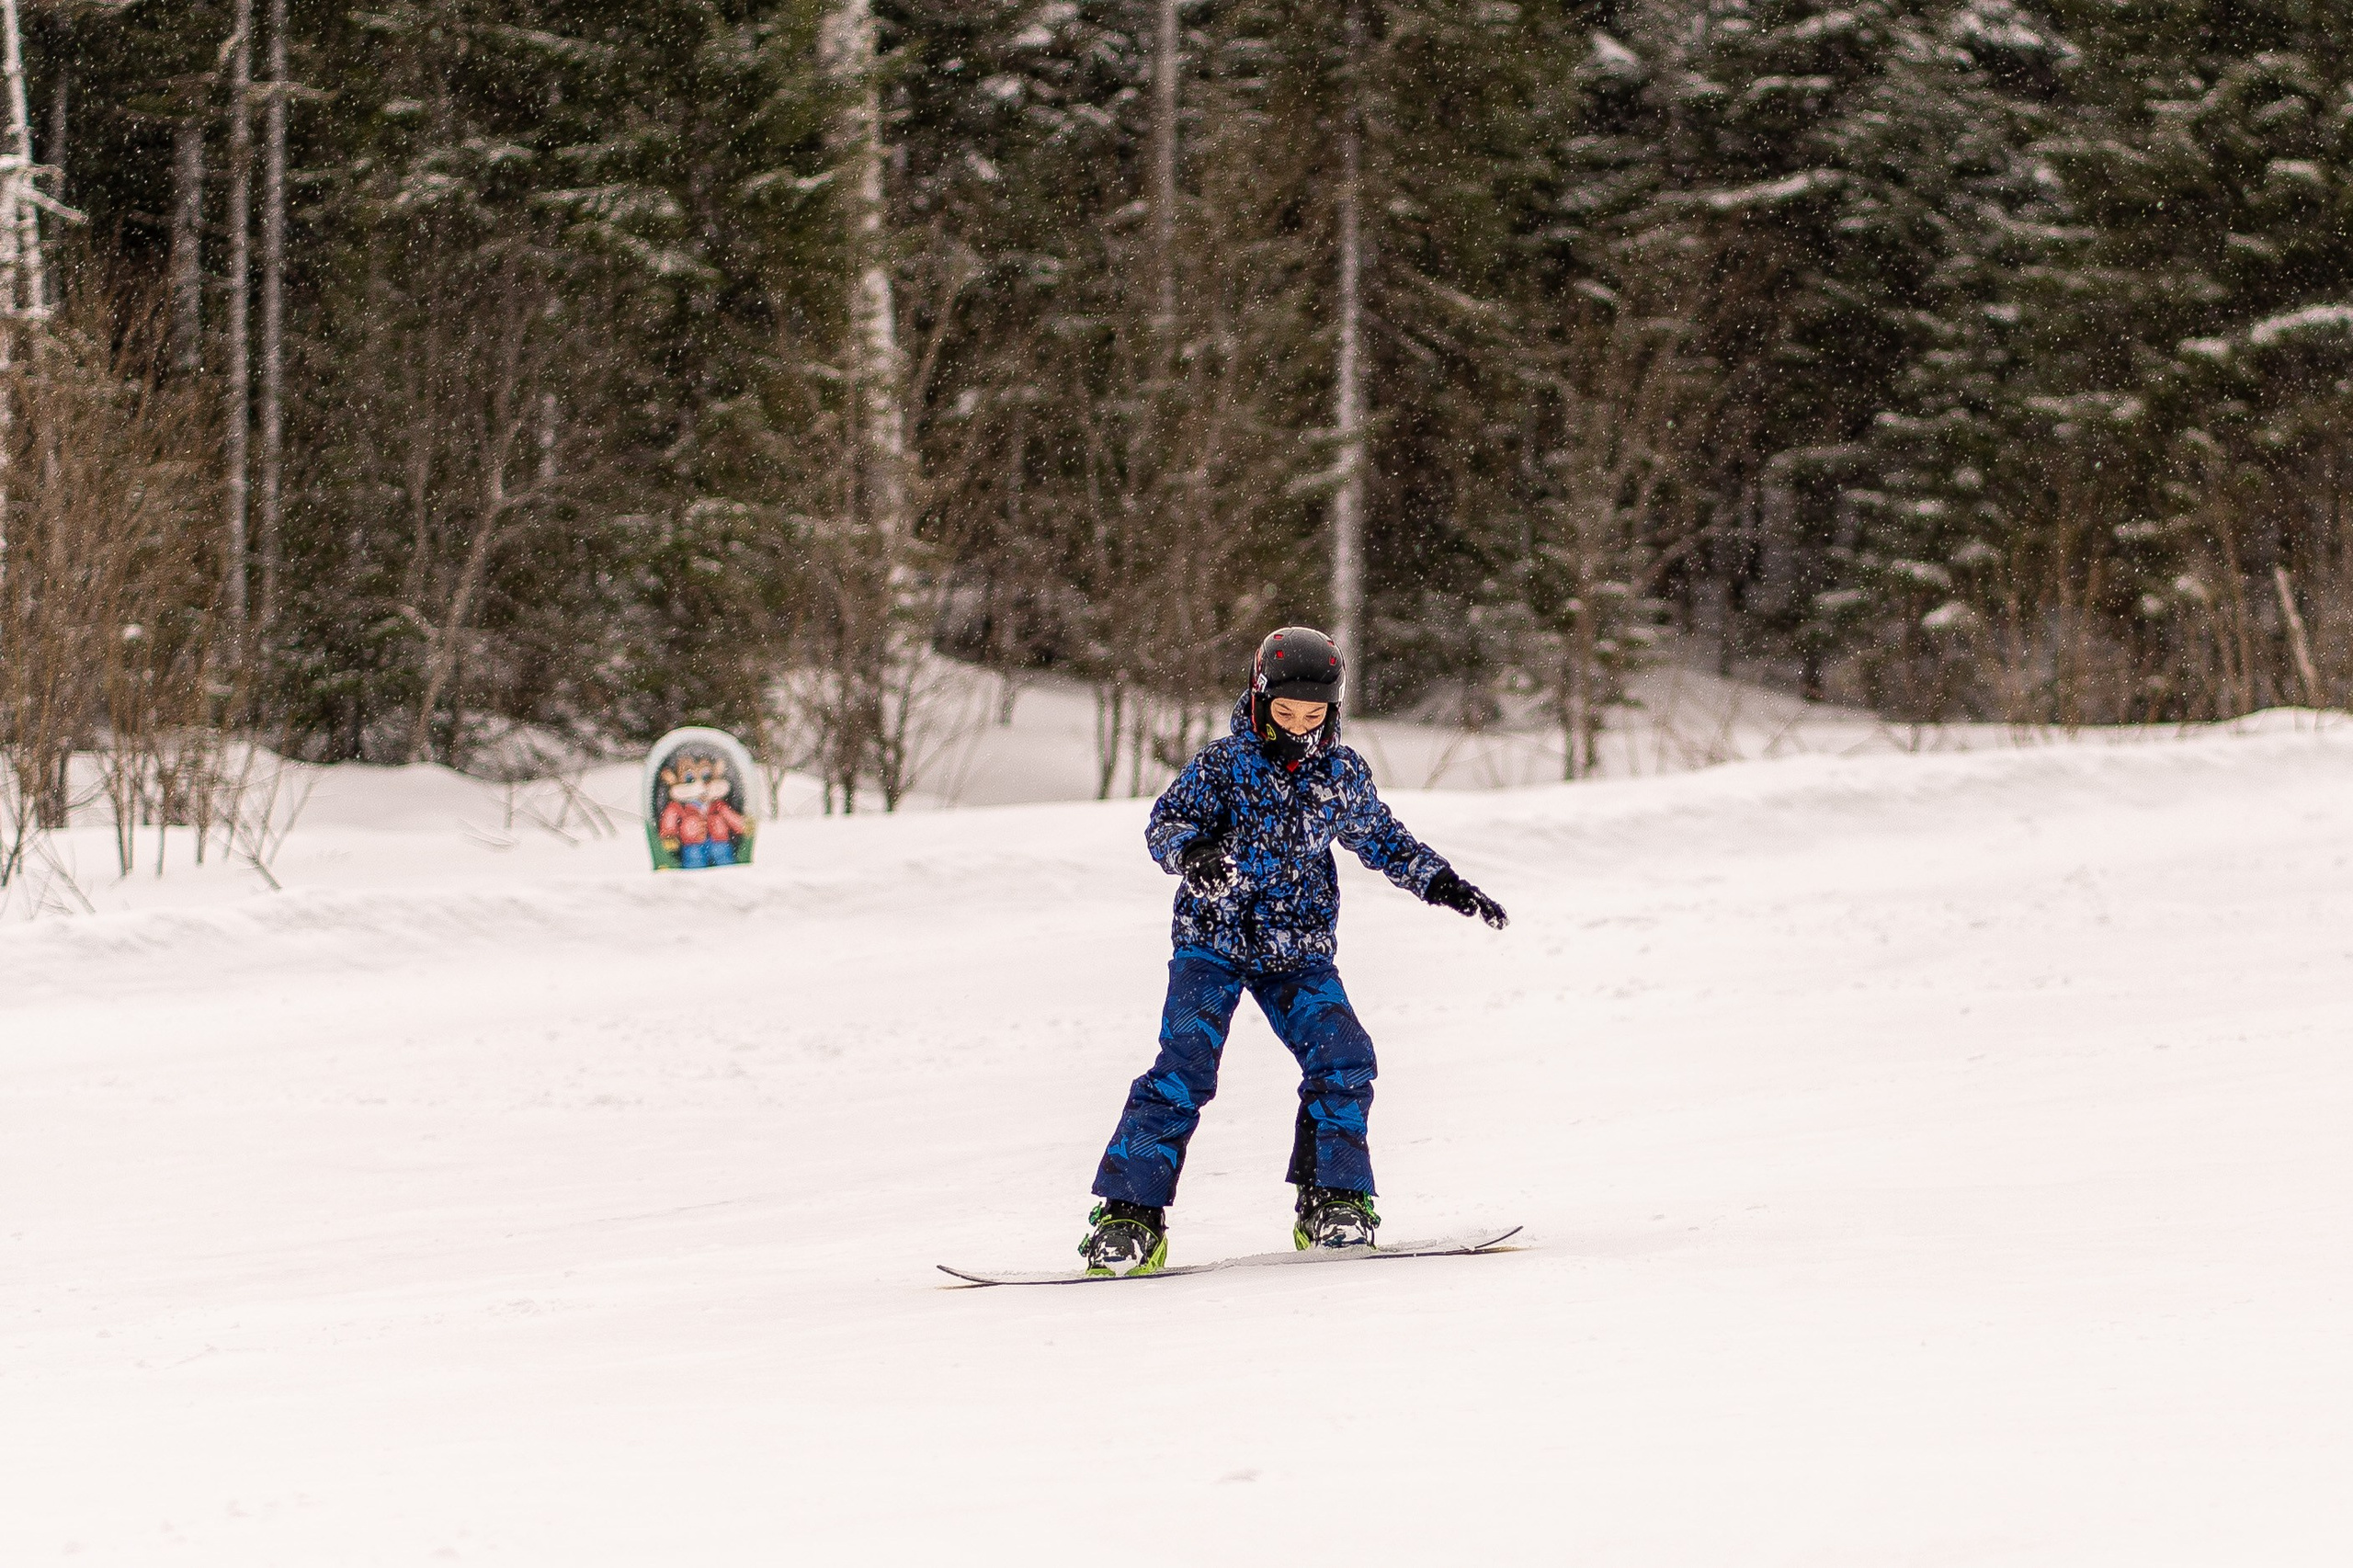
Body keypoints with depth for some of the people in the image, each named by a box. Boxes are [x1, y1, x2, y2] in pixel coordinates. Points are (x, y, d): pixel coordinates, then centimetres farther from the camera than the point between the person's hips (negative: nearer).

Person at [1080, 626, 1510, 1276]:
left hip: (1299, 953, 4)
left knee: (1344, 1058, -13)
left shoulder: (1342, 774, 4)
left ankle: (1332, 1203, 0)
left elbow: (1381, 839, 18)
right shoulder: (1222, 764, -7)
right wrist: (1191, 851, -36)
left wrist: (1443, 885, 10)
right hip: (1213, 942, -3)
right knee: (1185, 1065, -17)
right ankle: (1129, 1211, -15)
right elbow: (1167, 821, -14)